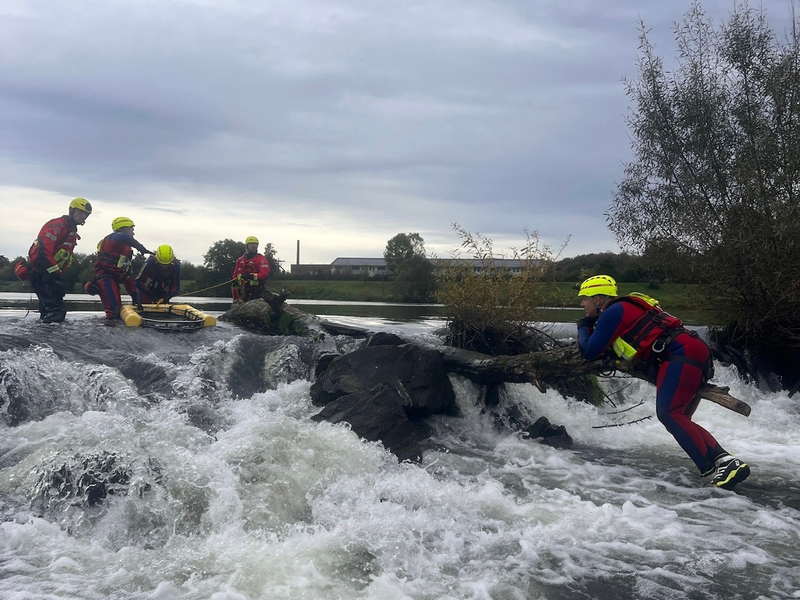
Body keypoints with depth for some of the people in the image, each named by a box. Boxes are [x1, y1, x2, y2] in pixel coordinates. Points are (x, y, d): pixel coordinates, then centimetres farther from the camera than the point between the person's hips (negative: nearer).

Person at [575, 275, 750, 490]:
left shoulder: (613, 311, -1)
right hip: (696, 351, 10)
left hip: (681, 355, -10)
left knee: (668, 414, -18)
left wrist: (583, 328, 16)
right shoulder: (626, 308, 27)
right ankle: (723, 459, -3)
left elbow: (590, 352, -1)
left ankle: (712, 466, -24)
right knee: (677, 419, 9)